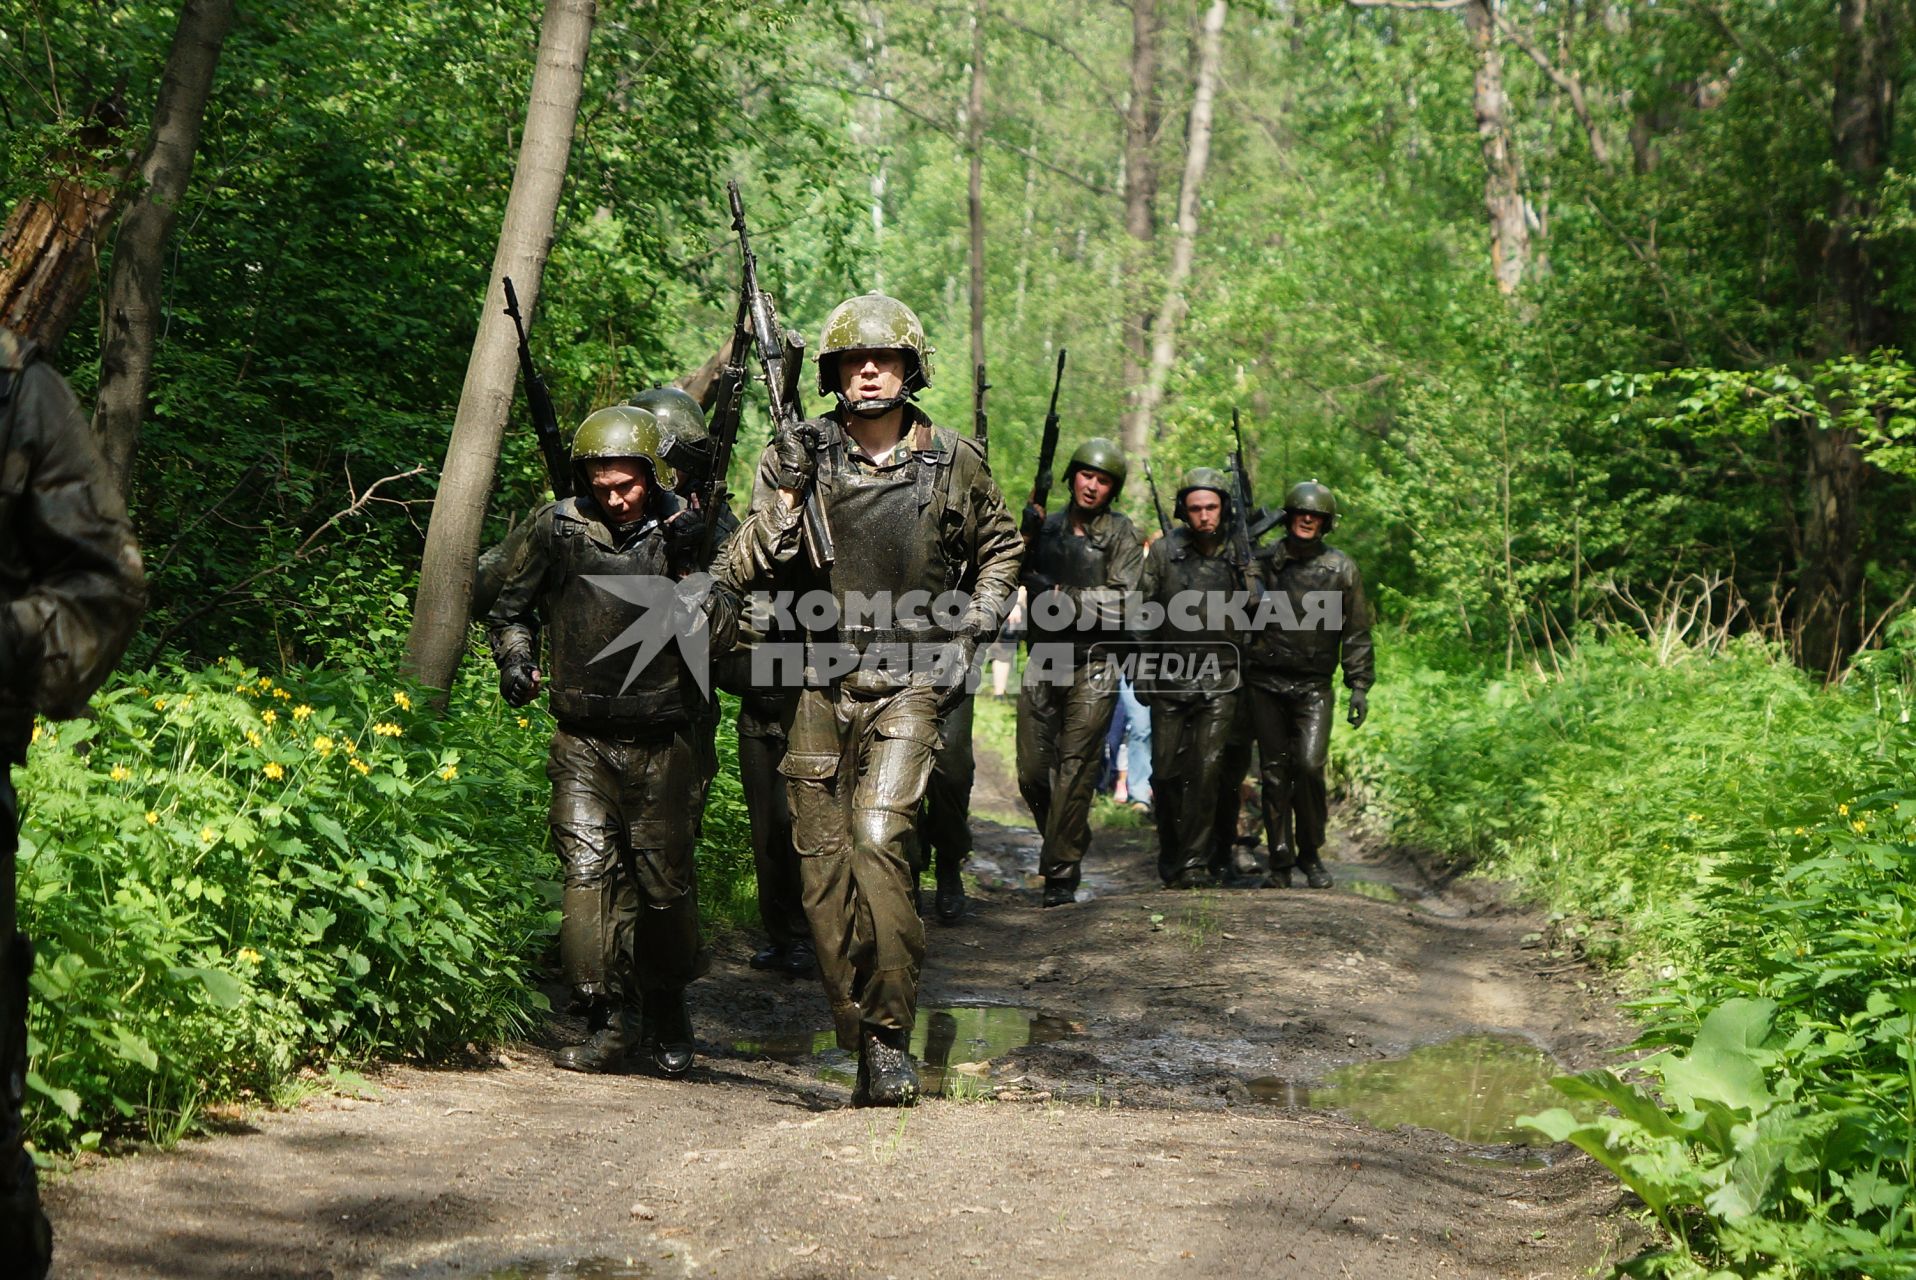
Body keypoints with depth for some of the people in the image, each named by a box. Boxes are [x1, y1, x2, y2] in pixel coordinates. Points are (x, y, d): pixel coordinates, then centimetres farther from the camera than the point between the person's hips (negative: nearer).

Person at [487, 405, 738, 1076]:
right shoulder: (556, 528, 1)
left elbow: (722, 634, -10)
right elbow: (510, 608, 16)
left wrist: (705, 601, -30)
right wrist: (514, 659, -2)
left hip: (665, 746, -1)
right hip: (583, 743, 1)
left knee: (667, 883, 2)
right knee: (588, 873, -8)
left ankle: (666, 1010, 23)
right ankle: (606, 1021, 1)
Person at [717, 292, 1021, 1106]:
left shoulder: (955, 463, 2)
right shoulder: (799, 456, 1)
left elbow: (1001, 549, 20)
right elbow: (744, 574, -4)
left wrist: (972, 632, 7)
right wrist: (787, 492, -17)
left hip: (909, 682, -2)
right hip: (820, 683, 2)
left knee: (878, 839, -19)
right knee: (822, 859, 2)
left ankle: (890, 1038, -12)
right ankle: (855, 1035, 15)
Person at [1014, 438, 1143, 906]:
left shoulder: (1121, 534, -1)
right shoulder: (1046, 527, 12)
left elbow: (1119, 606, -9)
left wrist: (1059, 596, -13)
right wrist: (1025, 540, -10)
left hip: (1092, 669, -4)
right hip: (1042, 663, 4)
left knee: (1075, 774, -7)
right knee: (1032, 772, 5)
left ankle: (1062, 872, -1)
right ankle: (1060, 839, 30)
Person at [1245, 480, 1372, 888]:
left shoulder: (1342, 570, 4)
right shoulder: (1264, 560, 4)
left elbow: (1357, 633, 5)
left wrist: (1360, 685, 0)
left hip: (1314, 687, -1)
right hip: (1267, 684, 1)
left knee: (1309, 766, -13)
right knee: (1275, 772, 3)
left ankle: (1311, 854, 5)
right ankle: (1280, 862, 11)